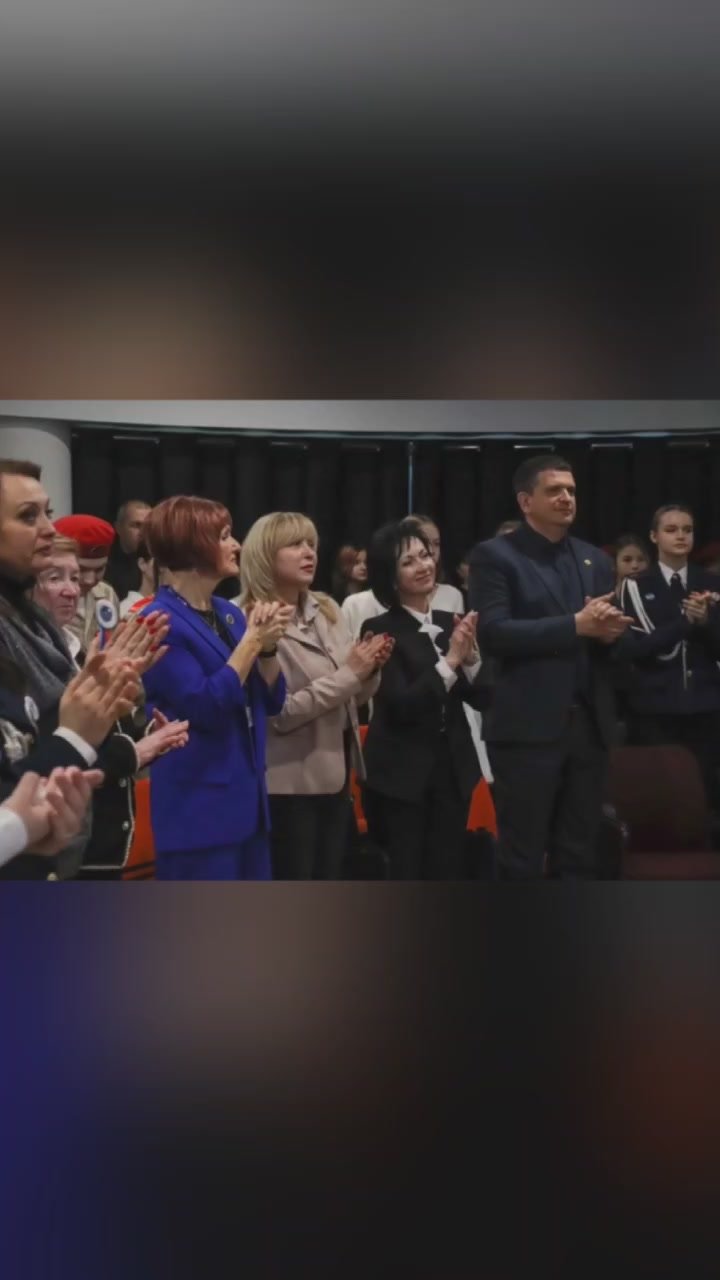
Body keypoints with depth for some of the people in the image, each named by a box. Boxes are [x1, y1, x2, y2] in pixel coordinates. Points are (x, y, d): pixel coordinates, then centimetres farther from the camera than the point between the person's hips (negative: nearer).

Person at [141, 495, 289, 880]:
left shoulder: (230, 613, 10)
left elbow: (272, 700, 10)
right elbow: (206, 706, -21)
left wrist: (267, 646, -7)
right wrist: (252, 640, -15)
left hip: (247, 799, 8)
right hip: (198, 807, -8)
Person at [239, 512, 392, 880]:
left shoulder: (327, 610, 7)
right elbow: (279, 713, -21)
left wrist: (368, 671, -9)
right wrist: (348, 673, -19)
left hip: (336, 773, 7)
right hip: (290, 783, -7)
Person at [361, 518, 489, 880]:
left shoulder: (451, 622, 6)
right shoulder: (380, 629, -9)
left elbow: (481, 699, 4)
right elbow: (401, 706, -16)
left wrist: (469, 655, -13)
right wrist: (450, 659, -18)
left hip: (453, 769, 5)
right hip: (402, 774, -5)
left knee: (448, 877, 12)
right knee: (406, 878, 4)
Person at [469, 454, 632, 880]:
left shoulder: (596, 559, 15)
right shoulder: (495, 555, -2)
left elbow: (613, 632, 14)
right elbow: (493, 633, -15)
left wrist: (610, 632, -10)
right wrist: (576, 625, -17)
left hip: (591, 724, 6)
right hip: (529, 726, -5)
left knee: (578, 855, 14)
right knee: (522, 857, 4)